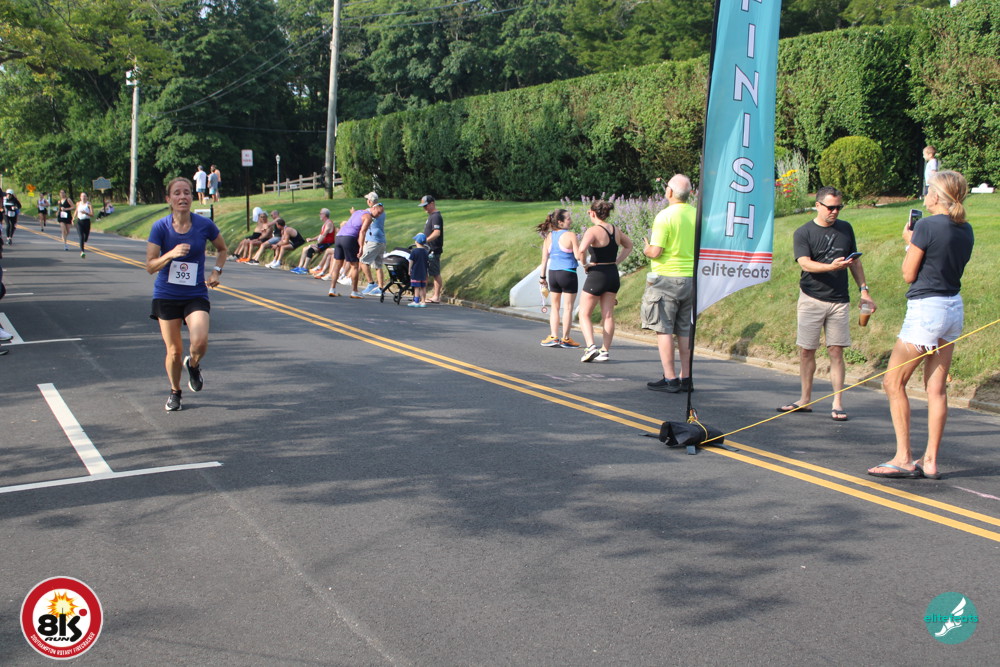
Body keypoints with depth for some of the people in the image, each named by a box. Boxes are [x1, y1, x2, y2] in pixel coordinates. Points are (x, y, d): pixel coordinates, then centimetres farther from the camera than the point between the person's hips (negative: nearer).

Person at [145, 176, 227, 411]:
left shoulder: (204, 224, -6)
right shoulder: (160, 227, -9)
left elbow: (222, 249, 14)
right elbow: (150, 266, -9)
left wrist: (216, 271, -3)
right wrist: (171, 254, -26)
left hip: (196, 295, 0)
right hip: (166, 295, 0)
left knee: (200, 341, -23)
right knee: (174, 351, 5)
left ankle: (193, 365, 14)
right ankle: (175, 392, 32)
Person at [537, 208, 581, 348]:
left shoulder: (549, 236, 5)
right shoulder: (570, 236, -11)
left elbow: (544, 258, 6)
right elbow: (578, 255, -14)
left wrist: (542, 276, 13)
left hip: (552, 273, 5)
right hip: (568, 273, -5)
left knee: (555, 307, 15)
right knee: (567, 307, 4)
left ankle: (553, 337, 10)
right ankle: (565, 339, 8)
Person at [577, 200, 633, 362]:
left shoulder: (593, 231, -15)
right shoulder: (616, 230, 7)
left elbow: (581, 250, -31)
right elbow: (628, 246, 24)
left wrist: (584, 264, -12)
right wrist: (616, 262, 15)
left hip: (597, 275, -6)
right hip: (613, 274, 6)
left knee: (584, 314, 5)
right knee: (608, 315, 10)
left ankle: (591, 347, -11)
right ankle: (605, 351, 11)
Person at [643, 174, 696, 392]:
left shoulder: (665, 216, -13)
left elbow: (655, 251, -16)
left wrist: (646, 249, 5)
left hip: (666, 278, -6)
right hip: (691, 278, 6)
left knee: (664, 329, 0)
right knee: (685, 330, 10)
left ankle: (670, 379, -2)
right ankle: (686, 378, 12)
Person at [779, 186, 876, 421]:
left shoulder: (845, 228, 10)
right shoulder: (803, 233, -2)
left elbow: (855, 261, 18)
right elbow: (805, 263, -15)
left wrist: (864, 290, 12)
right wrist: (831, 266, -30)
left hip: (839, 300, 2)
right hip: (811, 298, -2)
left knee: (836, 351, -1)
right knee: (806, 351, 3)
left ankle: (837, 404, 3)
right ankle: (805, 400, 15)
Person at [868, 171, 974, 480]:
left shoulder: (927, 226, -15)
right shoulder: (966, 230, 8)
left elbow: (909, 274, -9)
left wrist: (909, 242, 5)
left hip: (926, 309, -8)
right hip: (954, 307, 8)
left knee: (894, 382, 2)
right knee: (936, 387, 9)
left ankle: (903, 459, 1)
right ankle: (930, 461, 12)